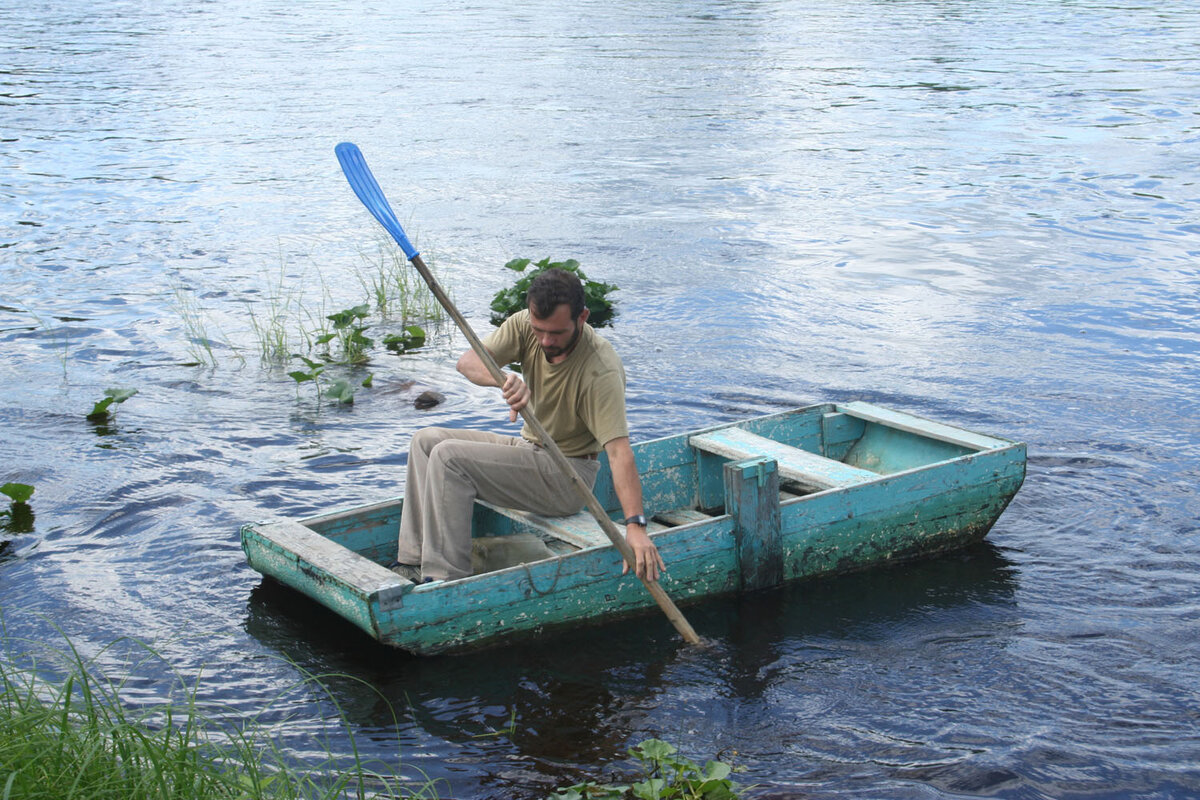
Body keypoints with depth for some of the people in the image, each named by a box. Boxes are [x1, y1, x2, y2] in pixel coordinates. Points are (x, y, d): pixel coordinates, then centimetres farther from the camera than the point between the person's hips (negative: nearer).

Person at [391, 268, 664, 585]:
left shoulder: (601, 370, -28)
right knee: (426, 440, 6)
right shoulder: (526, 325, -9)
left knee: (449, 456, -20)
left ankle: (446, 580, -19)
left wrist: (635, 526, -45)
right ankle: (413, 563, 4)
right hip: (528, 448, 8)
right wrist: (504, 379, -39)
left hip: (566, 475, -8)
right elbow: (467, 361, -16)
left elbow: (619, 451, -35)